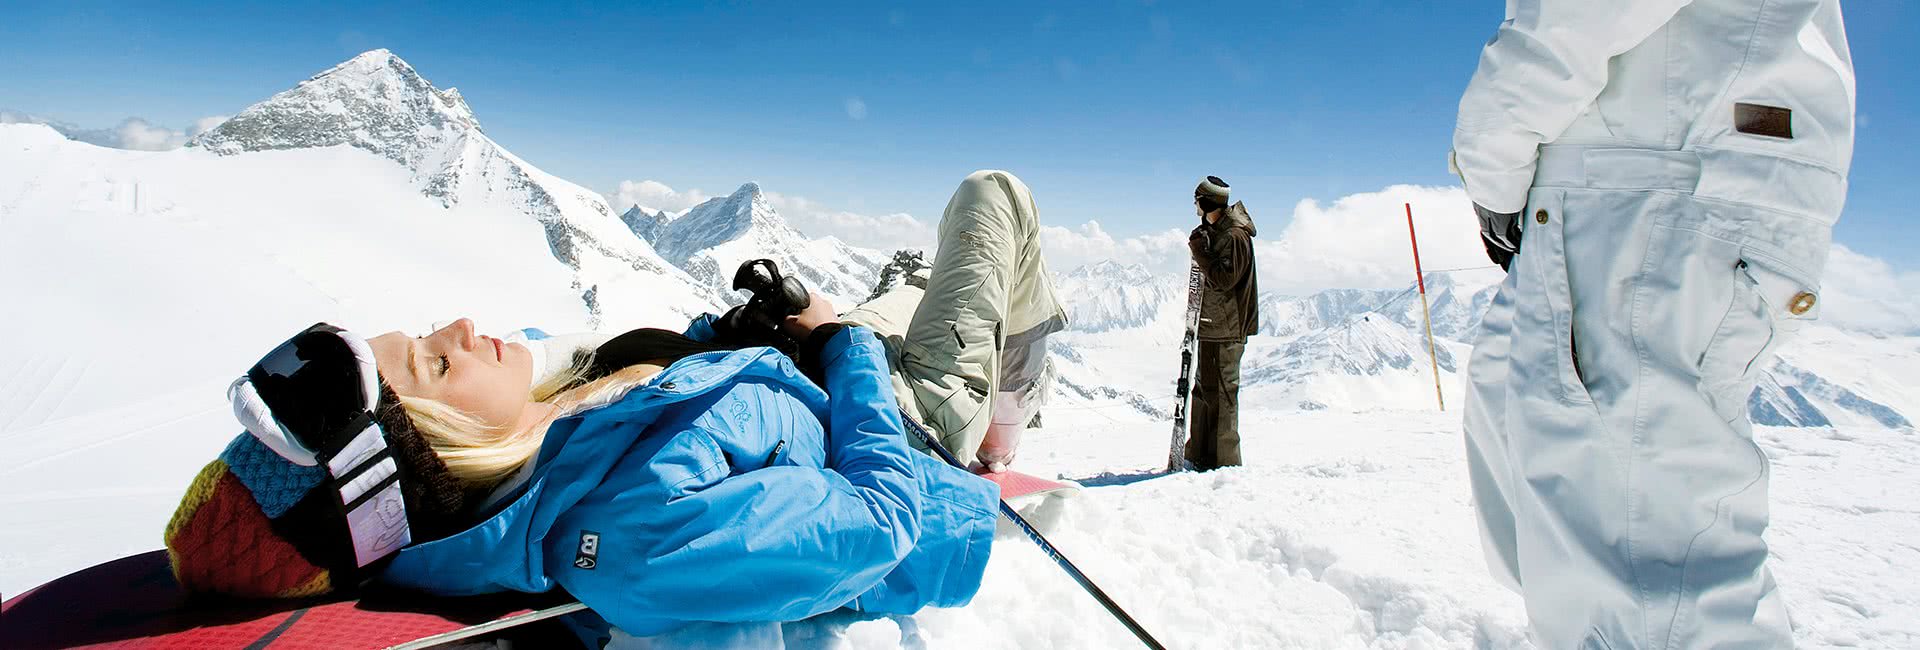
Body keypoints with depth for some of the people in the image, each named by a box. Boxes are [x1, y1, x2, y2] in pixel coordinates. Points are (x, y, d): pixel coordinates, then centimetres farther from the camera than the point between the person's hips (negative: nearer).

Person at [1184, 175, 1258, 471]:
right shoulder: (1215, 231, 16)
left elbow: (1223, 279, -21)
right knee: (1204, 391, 15)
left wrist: (1200, 251, -16)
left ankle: (1223, 461, 1)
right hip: (1212, 327, 10)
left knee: (1219, 393, -6)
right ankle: (1201, 456, 25)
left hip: (1225, 329, -10)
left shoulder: (1235, 236, -13)